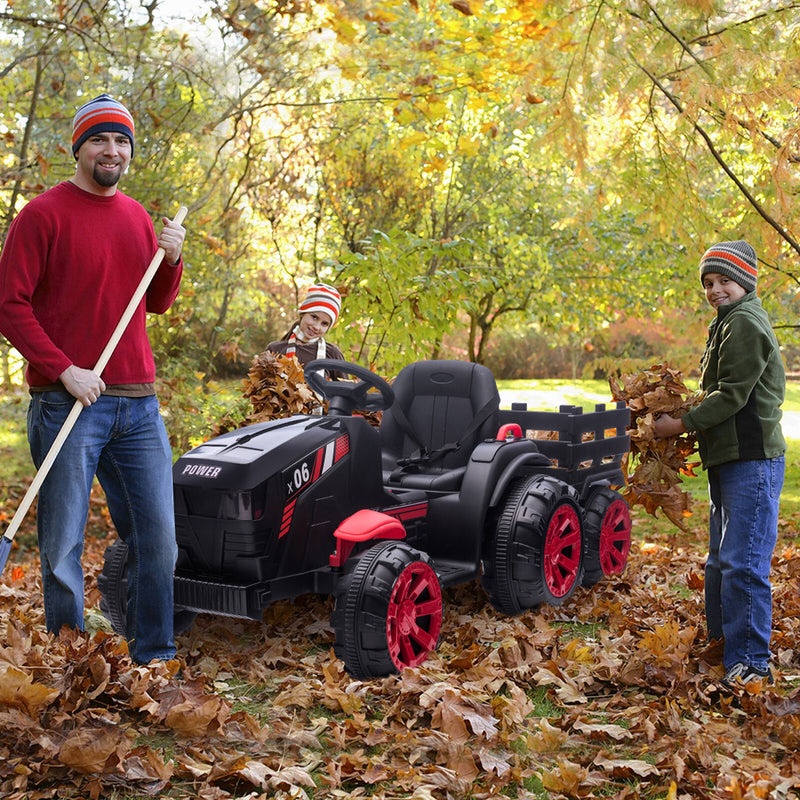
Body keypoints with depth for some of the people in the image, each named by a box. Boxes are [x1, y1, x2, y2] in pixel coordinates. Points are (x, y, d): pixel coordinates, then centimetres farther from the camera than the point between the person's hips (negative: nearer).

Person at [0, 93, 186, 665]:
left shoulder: (137, 217, 15)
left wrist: (170, 260, 1)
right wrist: (64, 371, -16)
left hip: (138, 403, 6)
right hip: (68, 402, -5)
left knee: (158, 538, 7)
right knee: (63, 544, 2)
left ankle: (155, 659, 20)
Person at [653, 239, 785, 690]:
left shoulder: (745, 323, -12)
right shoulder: (730, 324, 21)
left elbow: (731, 395, -18)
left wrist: (682, 425, -12)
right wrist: (692, 427, 12)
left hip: (752, 460, -11)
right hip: (728, 460, 11)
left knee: (743, 563, -11)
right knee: (721, 561, 17)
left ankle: (750, 663, -6)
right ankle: (722, 641, 28)